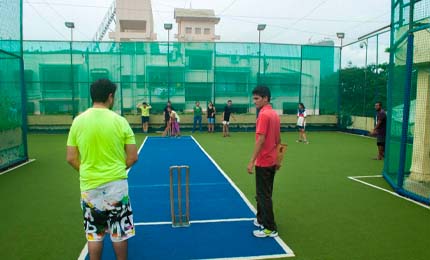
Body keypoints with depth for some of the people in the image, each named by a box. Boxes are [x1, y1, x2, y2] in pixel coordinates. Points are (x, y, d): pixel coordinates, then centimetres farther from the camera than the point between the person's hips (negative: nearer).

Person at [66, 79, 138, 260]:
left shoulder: (78, 121, -3)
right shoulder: (119, 121, -9)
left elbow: (71, 159, 0)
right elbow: (132, 158, -6)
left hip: (89, 186, 2)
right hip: (116, 185, -2)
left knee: (94, 234, 15)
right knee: (119, 233, 14)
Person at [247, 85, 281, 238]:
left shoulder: (264, 114, -18)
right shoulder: (275, 114, 10)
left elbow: (260, 140, -24)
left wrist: (252, 161, -22)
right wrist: (277, 159, 22)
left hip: (263, 162, -9)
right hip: (272, 161, 9)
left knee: (263, 195, 0)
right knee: (264, 194, 19)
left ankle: (270, 229, 8)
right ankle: (262, 220, 32)